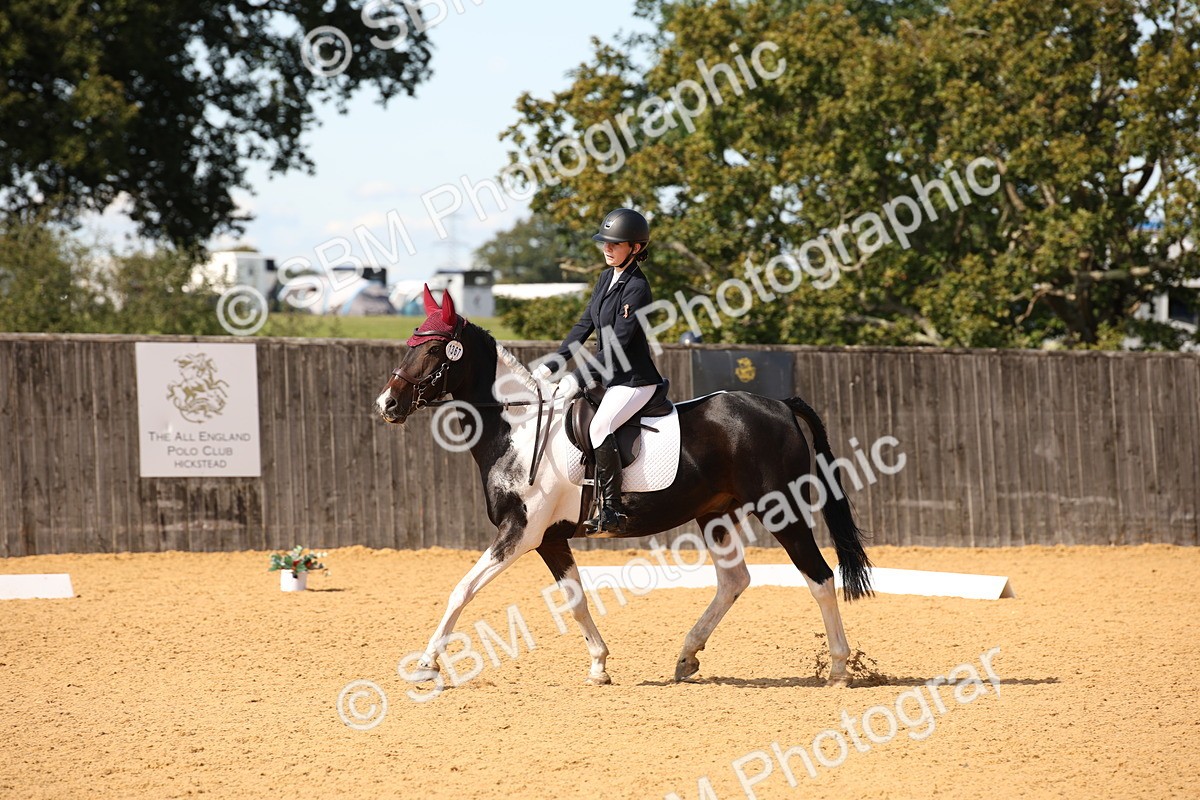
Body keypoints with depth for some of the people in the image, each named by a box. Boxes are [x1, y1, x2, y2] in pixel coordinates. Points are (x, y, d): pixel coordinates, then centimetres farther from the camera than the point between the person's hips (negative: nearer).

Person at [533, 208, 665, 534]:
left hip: (635, 381, -10)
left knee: (599, 427, -30)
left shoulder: (636, 288, -18)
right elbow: (584, 326, 13)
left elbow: (617, 345, -21)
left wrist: (577, 379, -21)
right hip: (611, 378, 10)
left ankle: (611, 511, -29)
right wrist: (550, 366, 6)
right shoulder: (607, 278, 10)